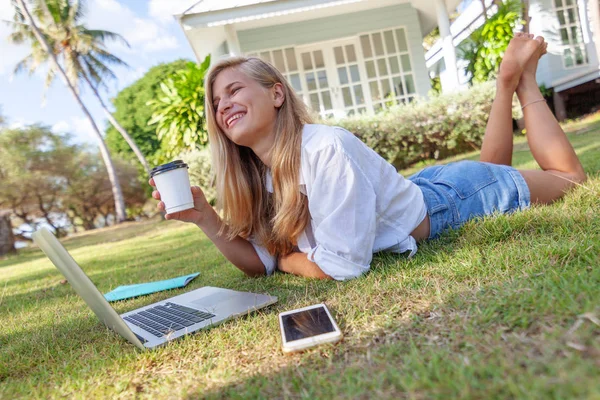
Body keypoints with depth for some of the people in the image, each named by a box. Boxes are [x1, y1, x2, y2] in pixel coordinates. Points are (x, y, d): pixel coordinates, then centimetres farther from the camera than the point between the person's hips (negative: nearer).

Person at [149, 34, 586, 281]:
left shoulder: (326, 149, -38)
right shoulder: (257, 175, -13)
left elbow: (343, 266, -35)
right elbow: (261, 263, -7)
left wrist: (286, 258, -16)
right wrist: (206, 218, -21)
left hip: (452, 200, -6)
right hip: (421, 192, 6)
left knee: (571, 177, 21)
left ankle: (519, 78, 31)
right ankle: (508, 84, 40)